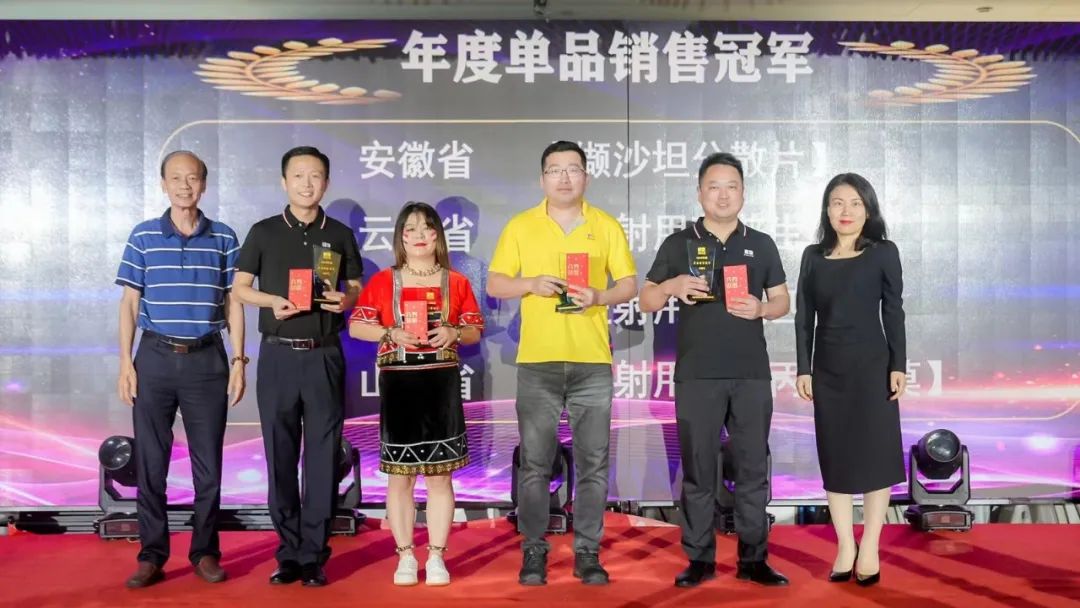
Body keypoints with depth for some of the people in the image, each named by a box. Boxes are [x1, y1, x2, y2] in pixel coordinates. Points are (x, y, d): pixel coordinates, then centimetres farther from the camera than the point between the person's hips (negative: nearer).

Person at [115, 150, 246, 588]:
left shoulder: (224, 238, 5)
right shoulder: (143, 236, 5)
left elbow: (233, 303, 6)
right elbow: (130, 303, 5)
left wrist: (238, 360, 0)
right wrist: (125, 362, -2)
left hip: (207, 359, 0)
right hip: (155, 357, 0)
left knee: (208, 462, 5)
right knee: (150, 461, 4)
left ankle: (205, 552, 17)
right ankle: (152, 555, 14)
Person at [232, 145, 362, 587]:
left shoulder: (340, 234, 8)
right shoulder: (264, 232, 7)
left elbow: (357, 288, 12)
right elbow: (240, 287, 8)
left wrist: (345, 299, -11)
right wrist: (272, 301, -11)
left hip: (325, 356, 0)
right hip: (278, 355, 0)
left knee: (322, 456, 0)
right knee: (280, 456, 4)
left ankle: (314, 555, 9)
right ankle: (289, 551, 15)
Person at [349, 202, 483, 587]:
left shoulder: (456, 282, 6)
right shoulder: (383, 281, 4)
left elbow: (475, 330, 8)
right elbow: (355, 326, 2)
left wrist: (453, 333, -13)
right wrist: (391, 333, -13)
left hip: (442, 385, 0)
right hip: (398, 385, 0)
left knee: (439, 475, 5)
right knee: (400, 476, 4)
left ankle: (436, 557, 15)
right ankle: (405, 557, 16)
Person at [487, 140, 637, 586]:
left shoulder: (607, 226, 7)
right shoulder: (520, 226, 6)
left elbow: (630, 284, 7)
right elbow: (494, 284, 6)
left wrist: (600, 296, -13)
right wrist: (531, 284, -13)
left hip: (593, 363, 1)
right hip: (537, 362, 0)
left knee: (593, 463, 4)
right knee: (535, 463, 3)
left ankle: (587, 552, 15)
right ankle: (533, 551, 15)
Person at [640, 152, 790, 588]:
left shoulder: (762, 244, 10)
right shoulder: (679, 243, 5)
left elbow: (783, 300, 13)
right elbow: (647, 301, 7)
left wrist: (761, 309, -9)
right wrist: (672, 285, -15)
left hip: (752, 374, 2)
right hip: (696, 375, -1)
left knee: (753, 468, 4)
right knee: (698, 469, 3)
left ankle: (753, 559, 14)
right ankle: (700, 559, 12)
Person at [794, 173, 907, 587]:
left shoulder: (883, 253, 0)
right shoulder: (814, 256, 6)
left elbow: (894, 312, -1)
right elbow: (804, 317, 6)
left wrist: (898, 366, -6)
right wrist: (803, 369, 1)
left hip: (871, 366, -2)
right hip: (828, 369, 3)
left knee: (875, 454, 1)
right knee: (835, 456, 6)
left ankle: (869, 549, 10)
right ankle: (845, 546, 14)